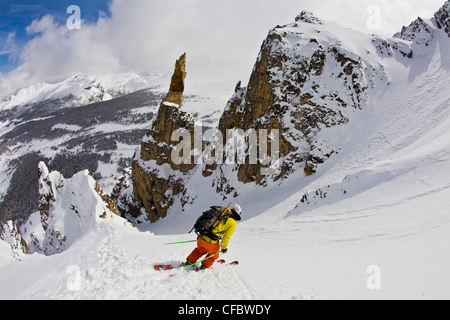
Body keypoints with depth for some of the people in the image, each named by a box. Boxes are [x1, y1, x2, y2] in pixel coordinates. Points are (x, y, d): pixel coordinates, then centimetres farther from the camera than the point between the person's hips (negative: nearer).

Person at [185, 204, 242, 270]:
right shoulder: (232, 223, -5)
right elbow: (226, 237, -3)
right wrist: (224, 248, 12)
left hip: (201, 237, 5)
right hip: (211, 242, -5)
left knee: (200, 250, 35)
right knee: (214, 254, 27)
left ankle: (189, 261, 41)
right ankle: (204, 266, 34)